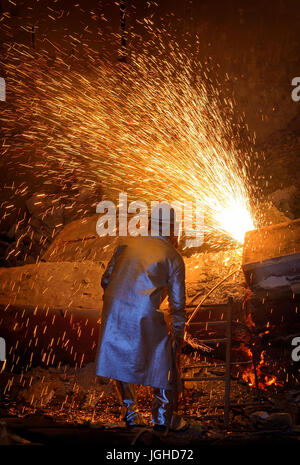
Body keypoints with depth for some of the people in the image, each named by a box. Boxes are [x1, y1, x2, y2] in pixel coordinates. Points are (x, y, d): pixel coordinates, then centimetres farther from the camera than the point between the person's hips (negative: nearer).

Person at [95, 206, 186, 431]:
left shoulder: (128, 243, 16)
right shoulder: (173, 257, 8)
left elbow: (106, 280, 17)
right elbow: (177, 303, 9)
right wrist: (178, 335, 19)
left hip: (113, 310, 4)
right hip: (144, 313, -4)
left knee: (121, 359, 22)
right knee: (163, 361, 16)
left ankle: (131, 414, 32)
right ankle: (164, 417, 25)